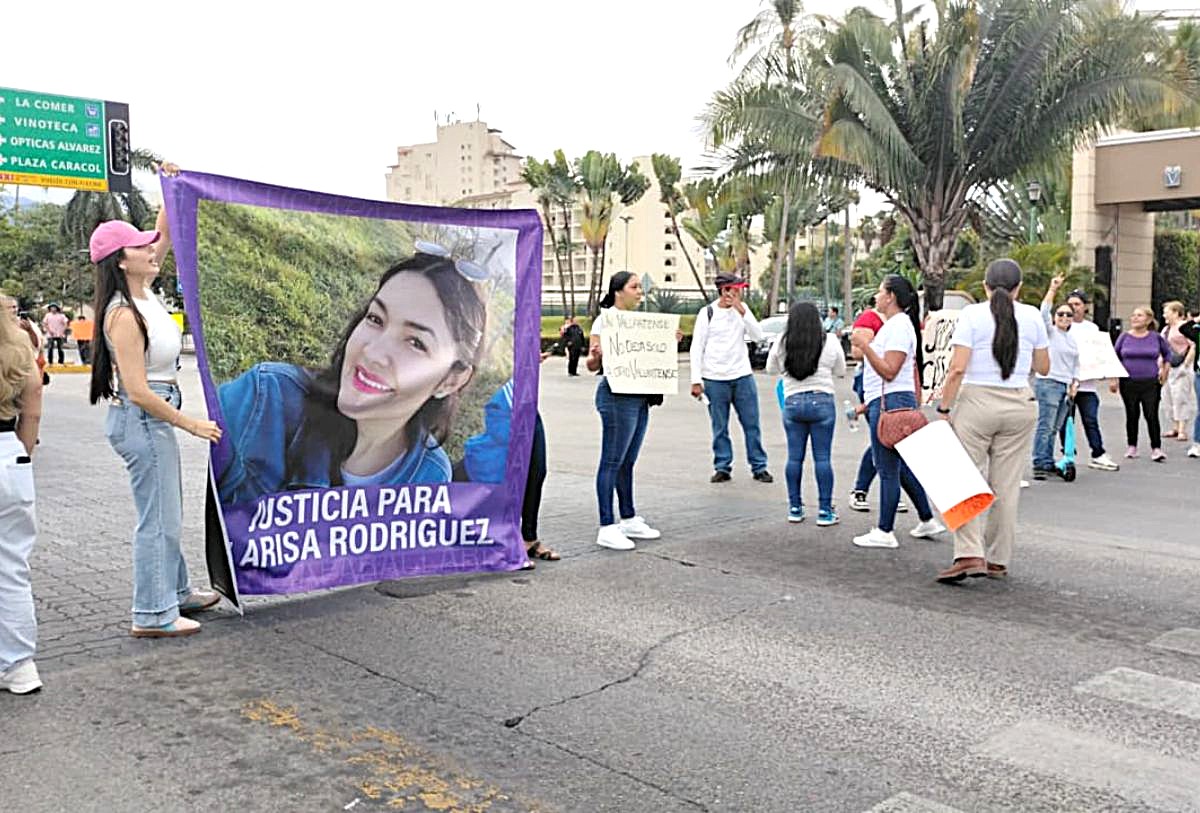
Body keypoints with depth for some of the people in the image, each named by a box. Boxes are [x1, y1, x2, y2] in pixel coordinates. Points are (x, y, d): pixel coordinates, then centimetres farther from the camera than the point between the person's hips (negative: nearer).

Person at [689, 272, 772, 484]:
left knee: (752, 424, 5)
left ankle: (759, 467, 14)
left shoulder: (743, 309, 7)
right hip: (715, 379, -3)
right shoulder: (707, 313, -3)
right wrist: (696, 381, -8)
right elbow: (696, 349, -3)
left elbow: (758, 336, -3)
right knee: (719, 428, 4)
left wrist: (742, 311, -12)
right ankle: (722, 468, 14)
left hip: (743, 376, 3)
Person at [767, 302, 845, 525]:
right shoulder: (830, 341, -2)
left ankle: (795, 508, 14)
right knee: (822, 457, 2)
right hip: (822, 402, -1)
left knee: (794, 457, 8)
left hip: (792, 402, 1)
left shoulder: (781, 343, -1)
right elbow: (841, 370, 10)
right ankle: (825, 510, 4)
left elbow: (770, 369, 13)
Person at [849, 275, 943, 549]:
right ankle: (928, 521, 23)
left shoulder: (899, 326, -13)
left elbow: (889, 371, -20)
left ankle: (884, 532, 2)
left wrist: (865, 346, -21)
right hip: (885, 402, 11)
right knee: (901, 466, 16)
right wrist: (868, 403, 23)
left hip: (891, 402, -11)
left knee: (888, 469, -4)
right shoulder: (891, 325, 19)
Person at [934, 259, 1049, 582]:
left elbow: (957, 368, -12)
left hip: (976, 402, -3)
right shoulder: (1032, 316, 5)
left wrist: (944, 408, -7)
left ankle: (970, 554, -14)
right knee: (1006, 485, 8)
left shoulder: (972, 314, -6)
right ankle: (998, 560, 15)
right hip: (1020, 404, 3)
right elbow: (1043, 367, 12)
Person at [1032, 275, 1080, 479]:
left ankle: (1048, 463, 12)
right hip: (1048, 382, -7)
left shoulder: (1072, 339, 20)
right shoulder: (1050, 332, 1)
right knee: (1045, 426, -9)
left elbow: (1076, 364, 23)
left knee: (1055, 428, 8)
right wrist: (1053, 289, -21)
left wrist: (1075, 383, 9)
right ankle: (1039, 465, -9)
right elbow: (1044, 312, -17)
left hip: (1066, 386, 7)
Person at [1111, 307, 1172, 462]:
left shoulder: (1156, 337, 2)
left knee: (1152, 415, -7)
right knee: (1131, 415, 7)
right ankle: (1132, 447, 19)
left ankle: (1156, 448, -3)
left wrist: (1165, 370, 8)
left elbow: (1167, 353, 18)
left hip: (1151, 383, -1)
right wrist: (1113, 379, 2)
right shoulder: (1124, 337, 2)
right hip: (1128, 383, 1)